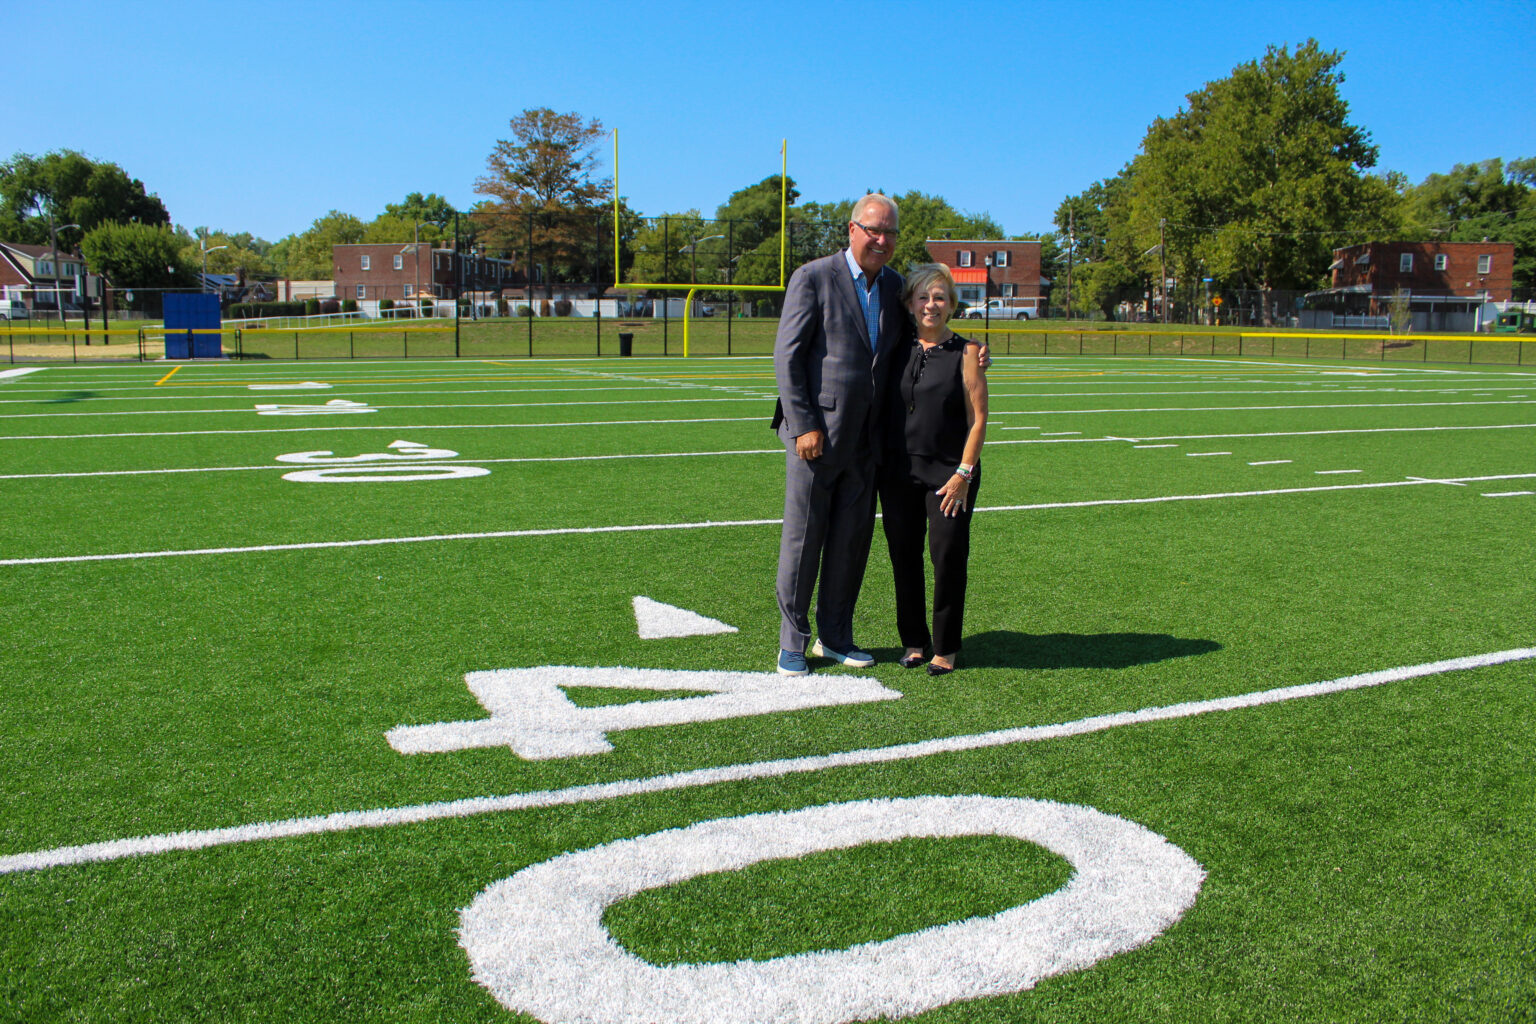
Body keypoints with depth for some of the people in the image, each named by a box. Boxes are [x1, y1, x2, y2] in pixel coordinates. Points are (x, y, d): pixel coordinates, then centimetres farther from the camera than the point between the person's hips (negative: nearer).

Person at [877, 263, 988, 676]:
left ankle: (946, 647, 13)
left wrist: (963, 473, -9)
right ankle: (914, 640, 23)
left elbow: (978, 418, -3)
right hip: (898, 472, 3)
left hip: (948, 473, -3)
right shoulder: (898, 350, 7)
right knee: (904, 556, 7)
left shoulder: (966, 353, -1)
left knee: (948, 556, -2)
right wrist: (879, 464, 5)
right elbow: (882, 408, 13)